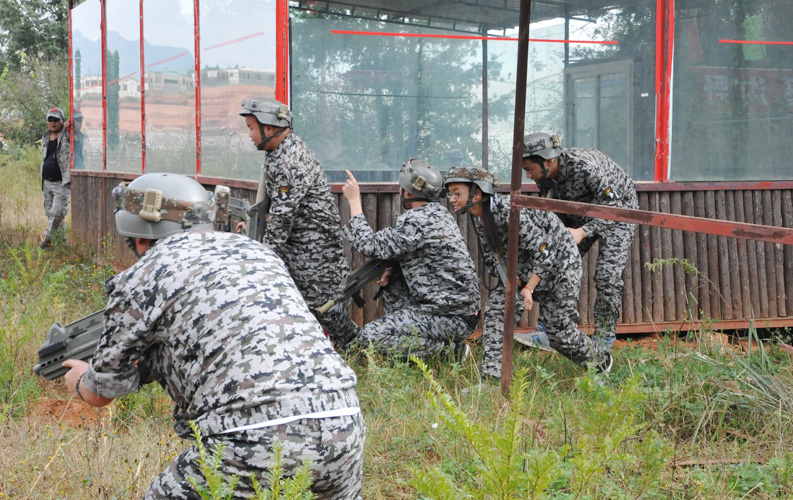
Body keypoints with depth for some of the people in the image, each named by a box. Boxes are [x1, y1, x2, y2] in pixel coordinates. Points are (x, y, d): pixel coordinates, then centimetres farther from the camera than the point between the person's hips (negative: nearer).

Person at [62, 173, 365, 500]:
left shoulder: (141, 279, 6)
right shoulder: (258, 251, 23)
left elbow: (100, 393, 18)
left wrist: (79, 380, 42)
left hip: (256, 440, -6)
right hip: (343, 424, 6)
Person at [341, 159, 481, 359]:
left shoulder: (416, 221, -19)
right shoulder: (440, 213, 11)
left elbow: (370, 245, -15)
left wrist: (354, 200, -6)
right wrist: (393, 270, 4)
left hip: (452, 319, -10)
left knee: (370, 336, -13)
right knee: (390, 284, 21)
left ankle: (449, 349, -7)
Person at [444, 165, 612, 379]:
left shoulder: (508, 211, -33)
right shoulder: (477, 216, -6)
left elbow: (543, 250, -30)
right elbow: (491, 251, 9)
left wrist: (529, 288, -32)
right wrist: (507, 273, -10)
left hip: (558, 263, -8)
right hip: (525, 266, 8)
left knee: (559, 331, 0)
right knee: (496, 309, -12)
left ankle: (601, 360, 28)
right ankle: (491, 374, -11)